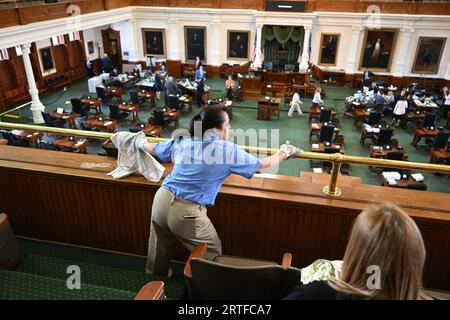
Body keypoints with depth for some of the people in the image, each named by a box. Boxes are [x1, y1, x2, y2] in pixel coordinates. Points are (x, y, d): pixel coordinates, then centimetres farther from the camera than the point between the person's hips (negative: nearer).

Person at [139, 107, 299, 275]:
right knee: (211, 253, 18)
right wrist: (284, 152, 23)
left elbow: (152, 149, 23)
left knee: (159, 248, 29)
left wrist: (141, 143, 47)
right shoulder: (229, 150, -7)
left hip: (161, 200, 7)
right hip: (186, 212, -6)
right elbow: (261, 166, 5)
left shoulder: (183, 142, 7)